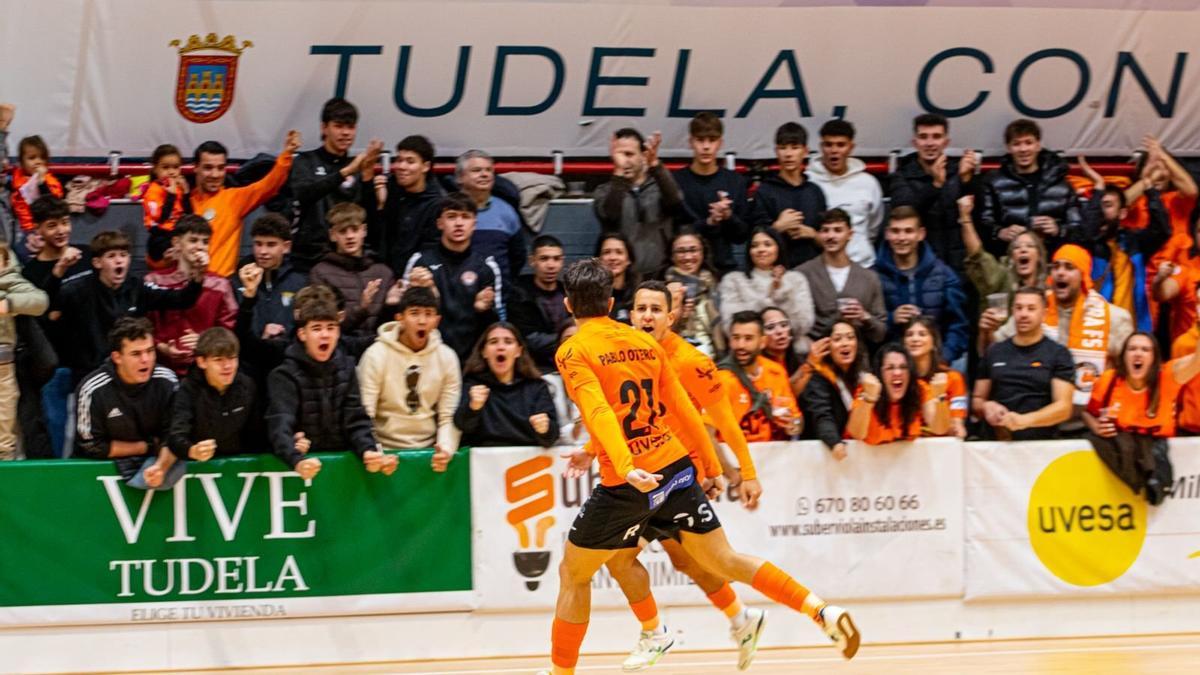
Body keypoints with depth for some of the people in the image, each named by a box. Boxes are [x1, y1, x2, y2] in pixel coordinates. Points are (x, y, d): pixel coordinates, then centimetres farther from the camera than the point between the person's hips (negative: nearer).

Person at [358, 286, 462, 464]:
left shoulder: (447, 357, 4)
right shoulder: (376, 355, -4)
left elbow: (449, 416, 5)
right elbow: (364, 414, -6)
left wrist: (446, 448, -13)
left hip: (428, 450, 2)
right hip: (385, 450, -2)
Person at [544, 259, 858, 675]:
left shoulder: (573, 352, -6)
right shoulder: (646, 343, 11)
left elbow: (599, 412, -22)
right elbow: (683, 409, 14)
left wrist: (625, 468, -33)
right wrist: (711, 466, 21)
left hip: (628, 484, -5)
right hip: (677, 467, 5)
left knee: (573, 574, 12)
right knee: (726, 562, 12)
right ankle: (822, 611, -1)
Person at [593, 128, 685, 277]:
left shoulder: (660, 187, 8)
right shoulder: (605, 192, 8)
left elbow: (675, 203, -15)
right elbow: (609, 214, -15)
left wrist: (655, 165, -28)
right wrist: (619, 172, -25)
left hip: (658, 274, 0)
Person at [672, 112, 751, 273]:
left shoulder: (735, 182, 7)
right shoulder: (675, 180, -1)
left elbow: (742, 235, 8)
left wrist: (729, 216, -12)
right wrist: (708, 223, -17)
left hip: (723, 266, 2)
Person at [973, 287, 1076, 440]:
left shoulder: (1058, 354, 5)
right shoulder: (994, 352, 15)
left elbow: (1063, 407, -3)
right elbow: (977, 400, 20)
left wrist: (1023, 420, -18)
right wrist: (986, 406, -3)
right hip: (996, 443, 3)